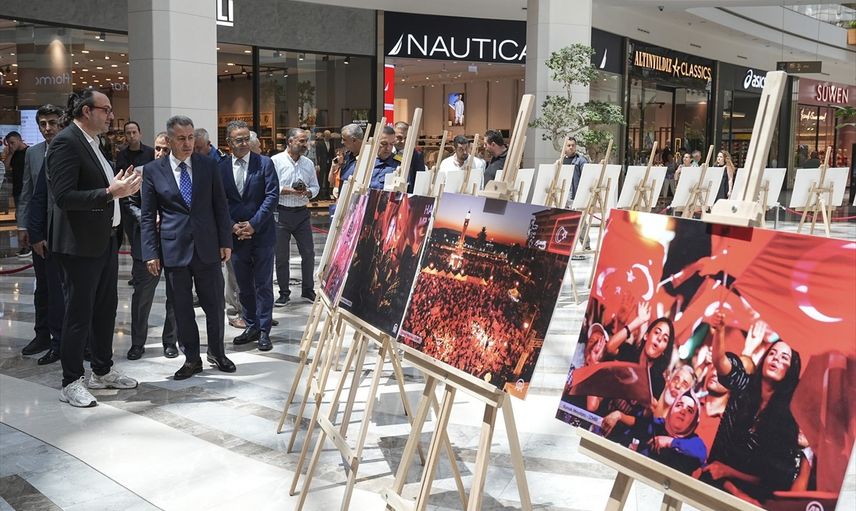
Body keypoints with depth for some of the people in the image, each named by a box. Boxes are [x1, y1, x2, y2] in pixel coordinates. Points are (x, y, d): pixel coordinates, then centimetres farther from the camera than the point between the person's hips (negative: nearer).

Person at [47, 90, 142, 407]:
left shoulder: (91, 143, 14)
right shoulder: (65, 143, -15)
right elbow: (63, 196, -23)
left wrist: (120, 187, 6)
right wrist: (111, 192, -25)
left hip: (105, 239, 10)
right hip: (80, 244, -9)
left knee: (106, 308, 17)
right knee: (79, 313, -1)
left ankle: (102, 371, 30)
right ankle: (71, 383, 11)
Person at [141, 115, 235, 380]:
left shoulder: (208, 165, 3)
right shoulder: (153, 170, 0)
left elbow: (221, 206, 7)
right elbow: (148, 216, 2)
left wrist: (226, 241, 1)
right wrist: (151, 253, -3)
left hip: (207, 246, 1)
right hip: (175, 248, -1)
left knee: (215, 304, 7)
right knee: (182, 307, 7)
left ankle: (217, 352, 26)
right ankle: (192, 358, 20)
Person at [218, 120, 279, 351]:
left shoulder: (264, 163, -3)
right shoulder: (222, 168, 5)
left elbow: (272, 196, -8)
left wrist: (253, 224, -13)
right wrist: (234, 226, -9)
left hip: (262, 233, -3)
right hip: (236, 234, 3)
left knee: (263, 284, 0)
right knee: (243, 285, 12)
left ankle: (264, 331, 7)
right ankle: (251, 326, 24)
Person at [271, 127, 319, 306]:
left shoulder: (308, 164, 9)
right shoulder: (276, 161, -5)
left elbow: (315, 187, 14)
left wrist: (308, 192, -7)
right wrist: (288, 191, -18)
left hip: (302, 213, 4)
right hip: (281, 213, -4)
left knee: (308, 253, 6)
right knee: (281, 256, 4)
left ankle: (308, 290, 21)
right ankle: (284, 293, 15)